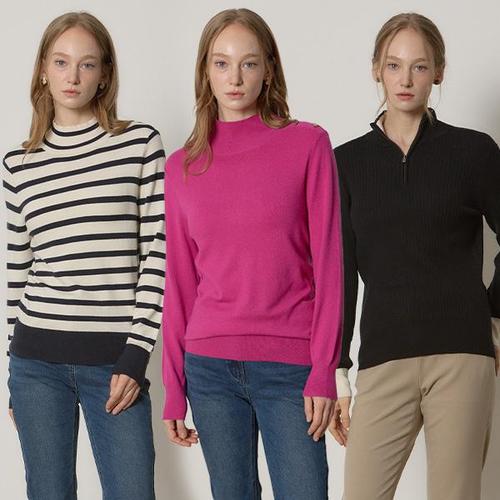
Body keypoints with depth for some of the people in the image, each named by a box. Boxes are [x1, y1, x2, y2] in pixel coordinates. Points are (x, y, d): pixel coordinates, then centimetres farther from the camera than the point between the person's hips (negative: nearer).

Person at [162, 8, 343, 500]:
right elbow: (179, 283, 10)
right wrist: (174, 391, 9)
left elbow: (328, 261, -1)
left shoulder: (308, 144, 0)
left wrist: (324, 371, -7)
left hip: (290, 366, -2)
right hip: (209, 365, 3)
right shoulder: (181, 167, 8)